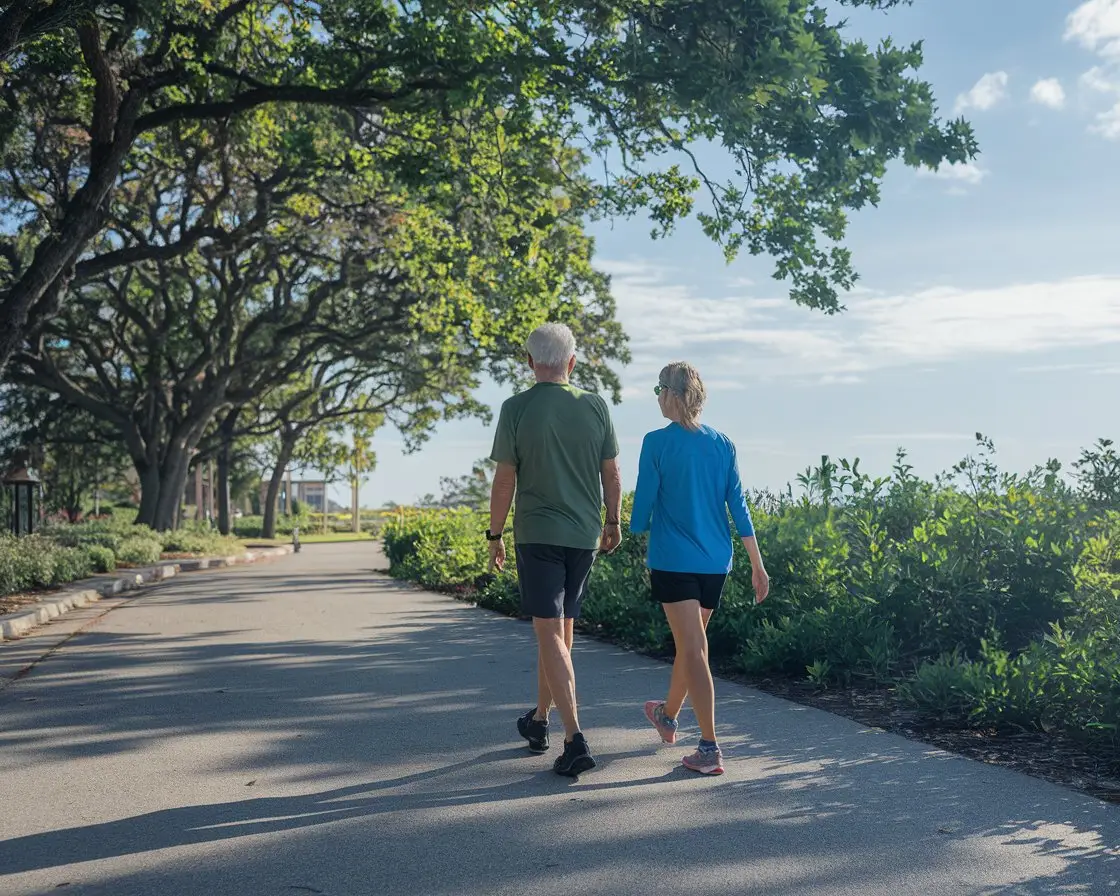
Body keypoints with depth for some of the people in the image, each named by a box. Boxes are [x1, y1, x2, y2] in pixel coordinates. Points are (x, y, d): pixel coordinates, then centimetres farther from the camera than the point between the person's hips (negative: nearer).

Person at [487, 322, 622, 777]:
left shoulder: (517, 409, -8)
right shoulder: (595, 407, 0)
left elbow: (505, 479, -7)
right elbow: (612, 473, 6)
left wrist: (494, 535, 4)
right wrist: (613, 522, 20)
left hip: (537, 534, -4)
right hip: (584, 535, 4)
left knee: (551, 633, -4)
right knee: (561, 627, 17)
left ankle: (575, 740, -12)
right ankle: (539, 720, 33)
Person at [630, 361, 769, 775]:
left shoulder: (656, 443, -9)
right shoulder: (723, 444, 4)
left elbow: (644, 503, -6)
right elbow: (738, 506, 4)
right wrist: (757, 565, 6)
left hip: (673, 561, -5)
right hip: (715, 562, 5)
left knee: (693, 649, -6)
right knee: (690, 642, 21)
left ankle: (710, 748, -10)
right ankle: (668, 715, 43)